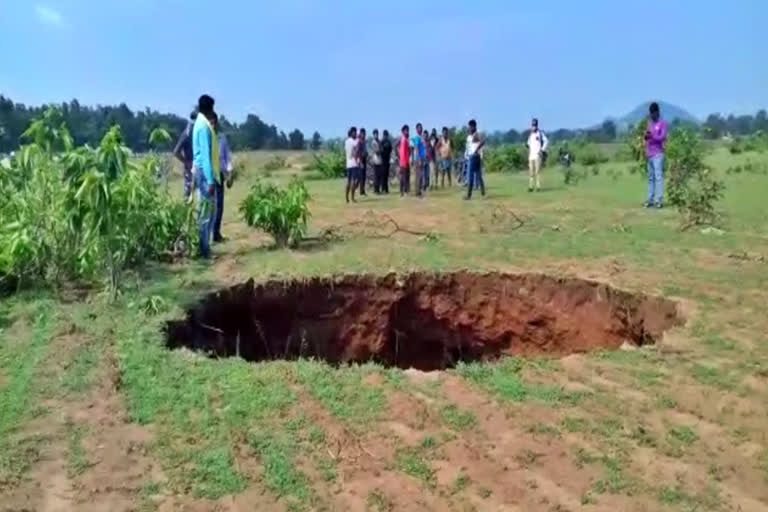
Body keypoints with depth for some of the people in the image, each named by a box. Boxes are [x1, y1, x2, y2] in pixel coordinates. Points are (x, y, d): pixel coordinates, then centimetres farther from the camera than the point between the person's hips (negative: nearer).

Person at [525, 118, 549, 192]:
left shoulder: (540, 133, -1)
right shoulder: (530, 135, 19)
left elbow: (546, 141, -9)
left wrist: (542, 150, -13)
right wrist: (527, 145, 8)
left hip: (537, 156, -6)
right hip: (531, 155, 6)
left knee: (537, 171, -10)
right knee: (531, 172, 1)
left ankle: (538, 186, -9)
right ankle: (530, 187, 1)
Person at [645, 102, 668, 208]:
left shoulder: (663, 123, -2)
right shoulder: (649, 123, 18)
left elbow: (662, 137, -12)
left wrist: (651, 136, -28)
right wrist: (646, 136, -4)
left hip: (658, 154, -7)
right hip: (649, 154, 7)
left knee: (658, 176, -11)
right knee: (651, 178, 7)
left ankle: (660, 200, -13)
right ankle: (650, 200, 9)